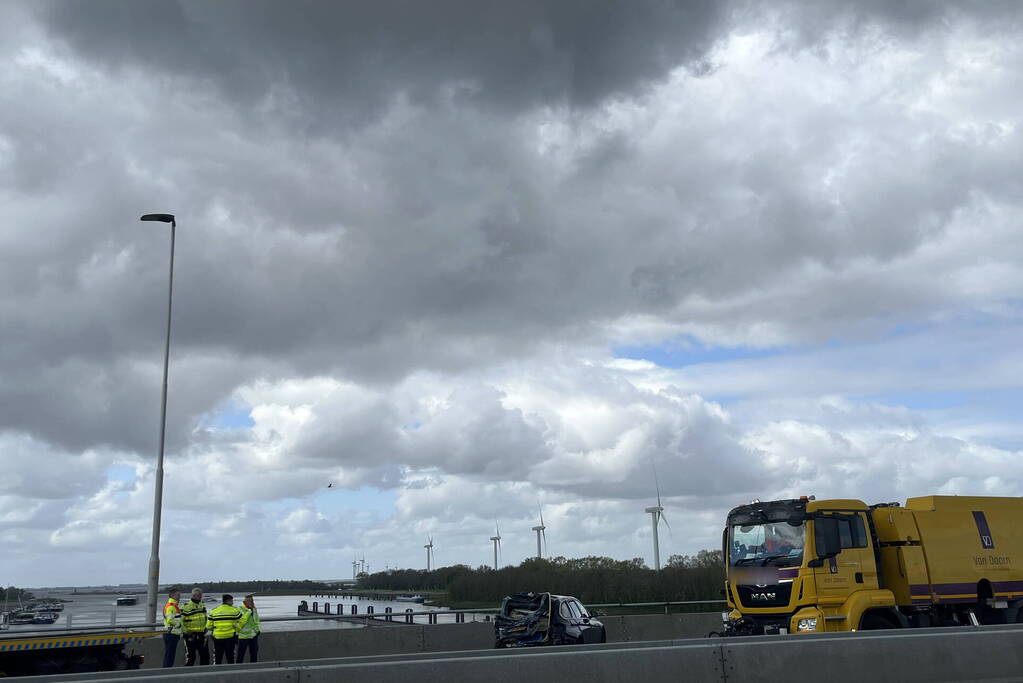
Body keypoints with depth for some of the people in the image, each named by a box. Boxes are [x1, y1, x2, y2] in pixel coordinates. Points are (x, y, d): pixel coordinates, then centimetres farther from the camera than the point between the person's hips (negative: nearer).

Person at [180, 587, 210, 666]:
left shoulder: (202, 605, 12)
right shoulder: (187, 606, -12)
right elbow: (181, 620, -13)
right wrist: (186, 631, -17)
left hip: (201, 635, 7)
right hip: (190, 635, -7)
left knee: (205, 655, 10)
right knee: (190, 656, 0)